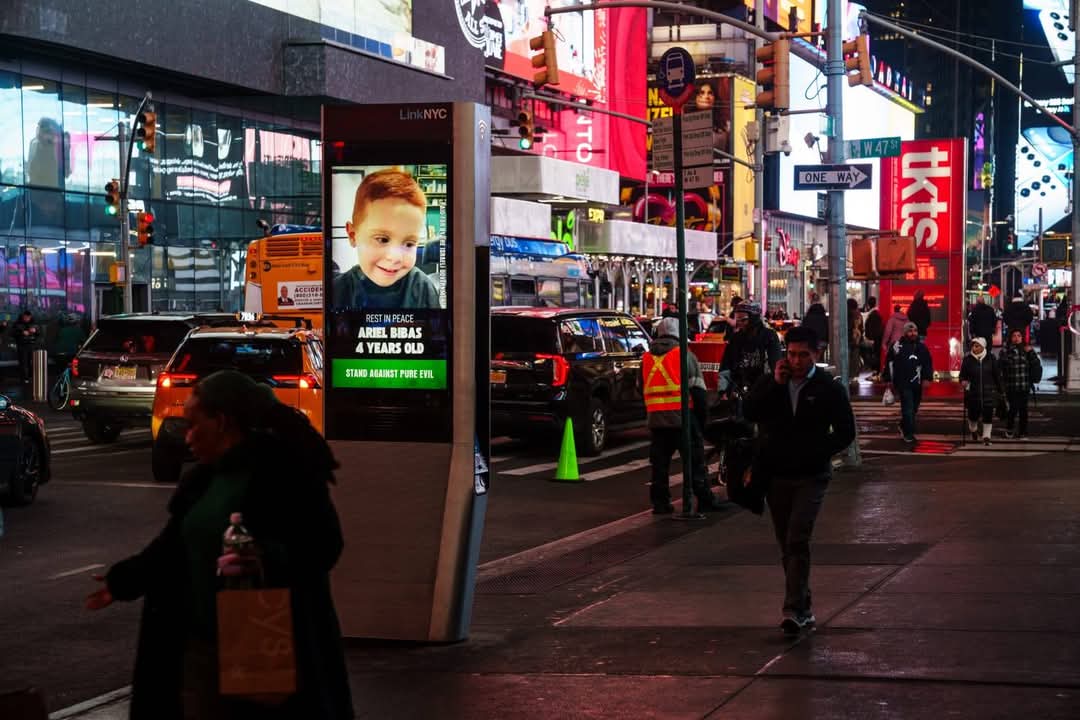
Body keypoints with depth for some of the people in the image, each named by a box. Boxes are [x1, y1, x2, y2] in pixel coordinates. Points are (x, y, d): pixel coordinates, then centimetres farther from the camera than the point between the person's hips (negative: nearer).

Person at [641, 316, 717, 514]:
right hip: (683, 416, -4)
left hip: (656, 418, 4)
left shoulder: (647, 358, 13)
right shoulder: (684, 355, -3)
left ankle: (660, 501, 7)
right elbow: (697, 388, -5)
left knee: (659, 462, 9)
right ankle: (704, 500, 2)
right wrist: (701, 417, 3)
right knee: (694, 460, 2)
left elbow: (641, 388, 21)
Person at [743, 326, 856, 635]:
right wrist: (775, 384, -14)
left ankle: (794, 610, -19)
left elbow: (845, 432, 2)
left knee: (797, 542, -16)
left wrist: (817, 453, -5)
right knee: (787, 545, 10)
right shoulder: (770, 383, 5)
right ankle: (804, 608, 20)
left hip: (810, 477, -4)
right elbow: (750, 413, -9)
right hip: (776, 475, 4)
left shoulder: (828, 388, -3)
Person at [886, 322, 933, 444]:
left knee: (914, 409, 12)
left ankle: (904, 427, 34)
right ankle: (909, 434, -5)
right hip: (903, 383, -5)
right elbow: (891, 363, 0)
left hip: (917, 384, 5)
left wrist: (927, 378, -2)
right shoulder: (898, 346, -3)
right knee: (908, 408, -10)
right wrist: (891, 381, 0)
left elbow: (928, 363, 10)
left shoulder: (921, 346, 8)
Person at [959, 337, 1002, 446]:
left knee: (988, 414, -5)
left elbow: (997, 374, 6)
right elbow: (963, 374, 3)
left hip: (989, 392, 0)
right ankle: (973, 430, 39)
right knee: (973, 414, 7)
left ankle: (986, 437, 4)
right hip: (973, 392, 0)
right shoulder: (968, 359, -1)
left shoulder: (990, 358, 0)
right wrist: (963, 381, -20)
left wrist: (999, 390, 7)